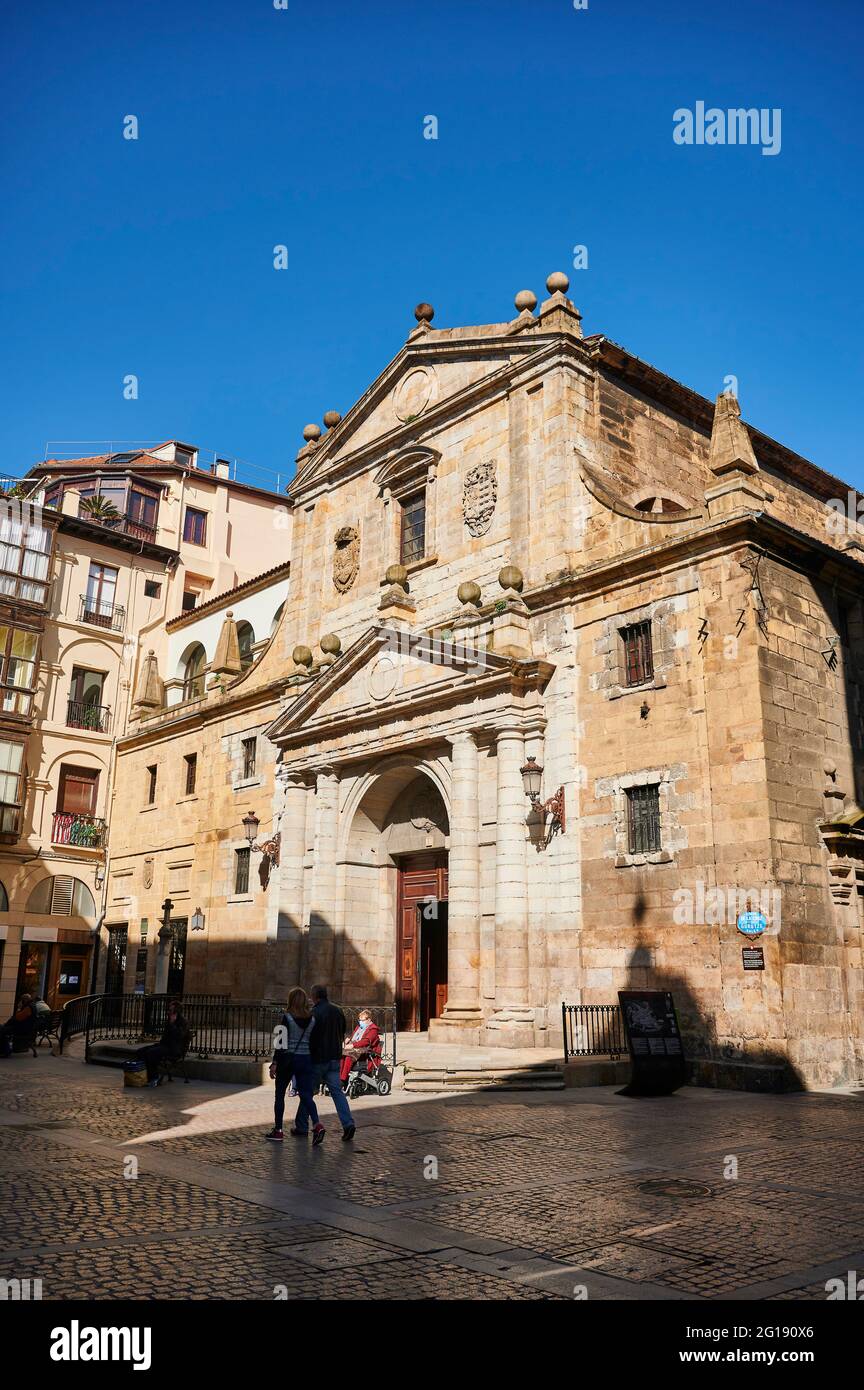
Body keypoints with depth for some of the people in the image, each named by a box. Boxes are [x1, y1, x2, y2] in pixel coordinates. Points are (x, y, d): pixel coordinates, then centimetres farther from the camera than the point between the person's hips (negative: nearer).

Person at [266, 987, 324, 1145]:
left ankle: (278, 1131, 16)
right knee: (306, 1095, 3)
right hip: (305, 1060, 4)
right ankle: (317, 1124, -19)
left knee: (280, 1094, 12)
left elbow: (282, 1041, -12)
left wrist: (274, 1063, -10)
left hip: (288, 1059, -3)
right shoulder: (312, 1019, 5)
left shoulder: (287, 1017, -8)